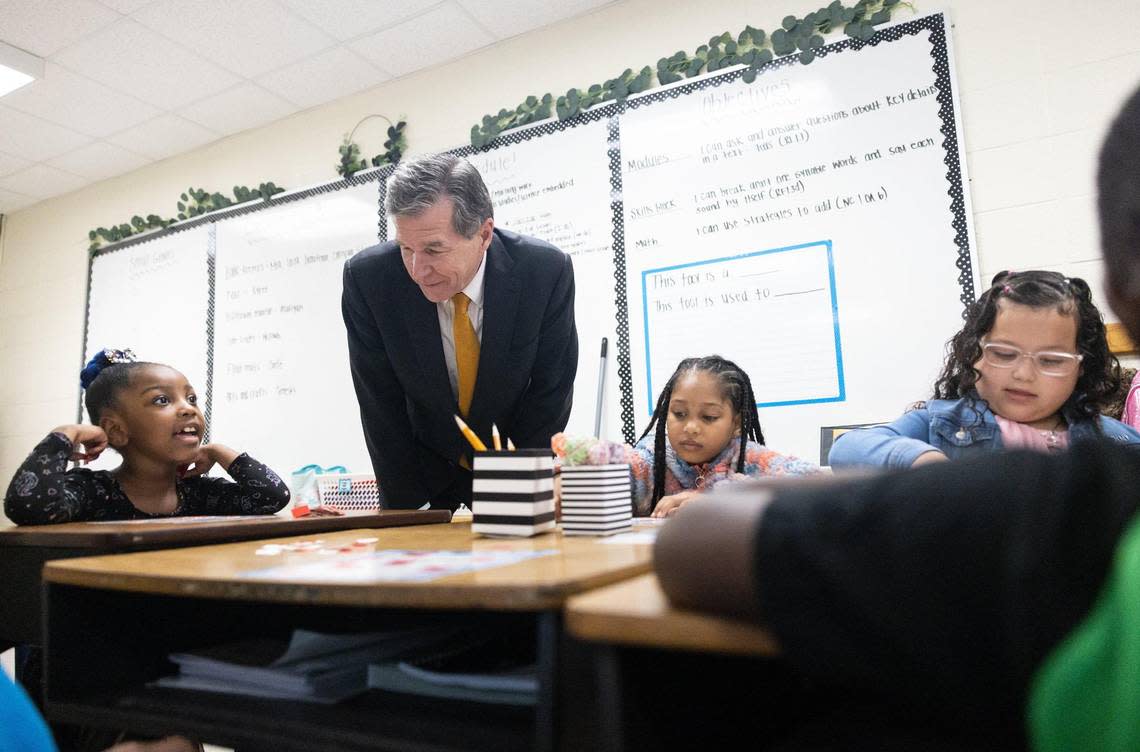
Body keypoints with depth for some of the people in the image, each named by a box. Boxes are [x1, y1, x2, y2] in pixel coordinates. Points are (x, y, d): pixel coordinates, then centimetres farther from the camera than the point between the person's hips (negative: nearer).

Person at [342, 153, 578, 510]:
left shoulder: (548, 271, -22)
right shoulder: (366, 278, -20)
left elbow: (550, 394, -13)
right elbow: (381, 408, -12)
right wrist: (408, 511, -10)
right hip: (422, 464, 1)